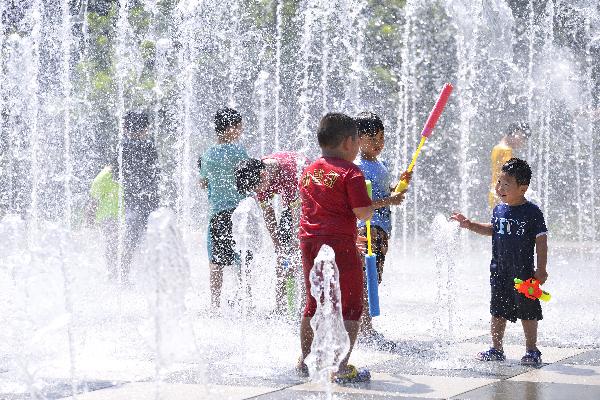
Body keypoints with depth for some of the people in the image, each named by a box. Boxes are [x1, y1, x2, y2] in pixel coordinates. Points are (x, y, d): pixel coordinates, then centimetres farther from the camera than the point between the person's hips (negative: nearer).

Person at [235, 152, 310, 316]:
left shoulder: (290, 173, -38)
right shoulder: (258, 177, -17)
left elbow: (298, 218, -35)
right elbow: (268, 214, -9)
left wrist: (293, 254, -33)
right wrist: (279, 248, -13)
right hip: (291, 202, 7)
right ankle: (280, 309, 4)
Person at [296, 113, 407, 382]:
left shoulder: (309, 171, 11)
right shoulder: (350, 173, -10)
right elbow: (362, 213, -16)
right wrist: (386, 202, 4)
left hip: (309, 242, 7)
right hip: (340, 244, -7)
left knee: (314, 304, 19)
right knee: (350, 307, 3)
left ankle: (304, 361, 25)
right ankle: (342, 366, -2)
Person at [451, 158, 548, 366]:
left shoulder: (532, 212, -12)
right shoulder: (499, 210, 5)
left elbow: (541, 242, -9)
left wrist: (541, 269, -11)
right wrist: (470, 225, 12)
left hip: (523, 271, -6)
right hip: (499, 270, 6)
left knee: (527, 311, 3)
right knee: (498, 310, 11)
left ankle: (532, 351, 13)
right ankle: (496, 349, 21)